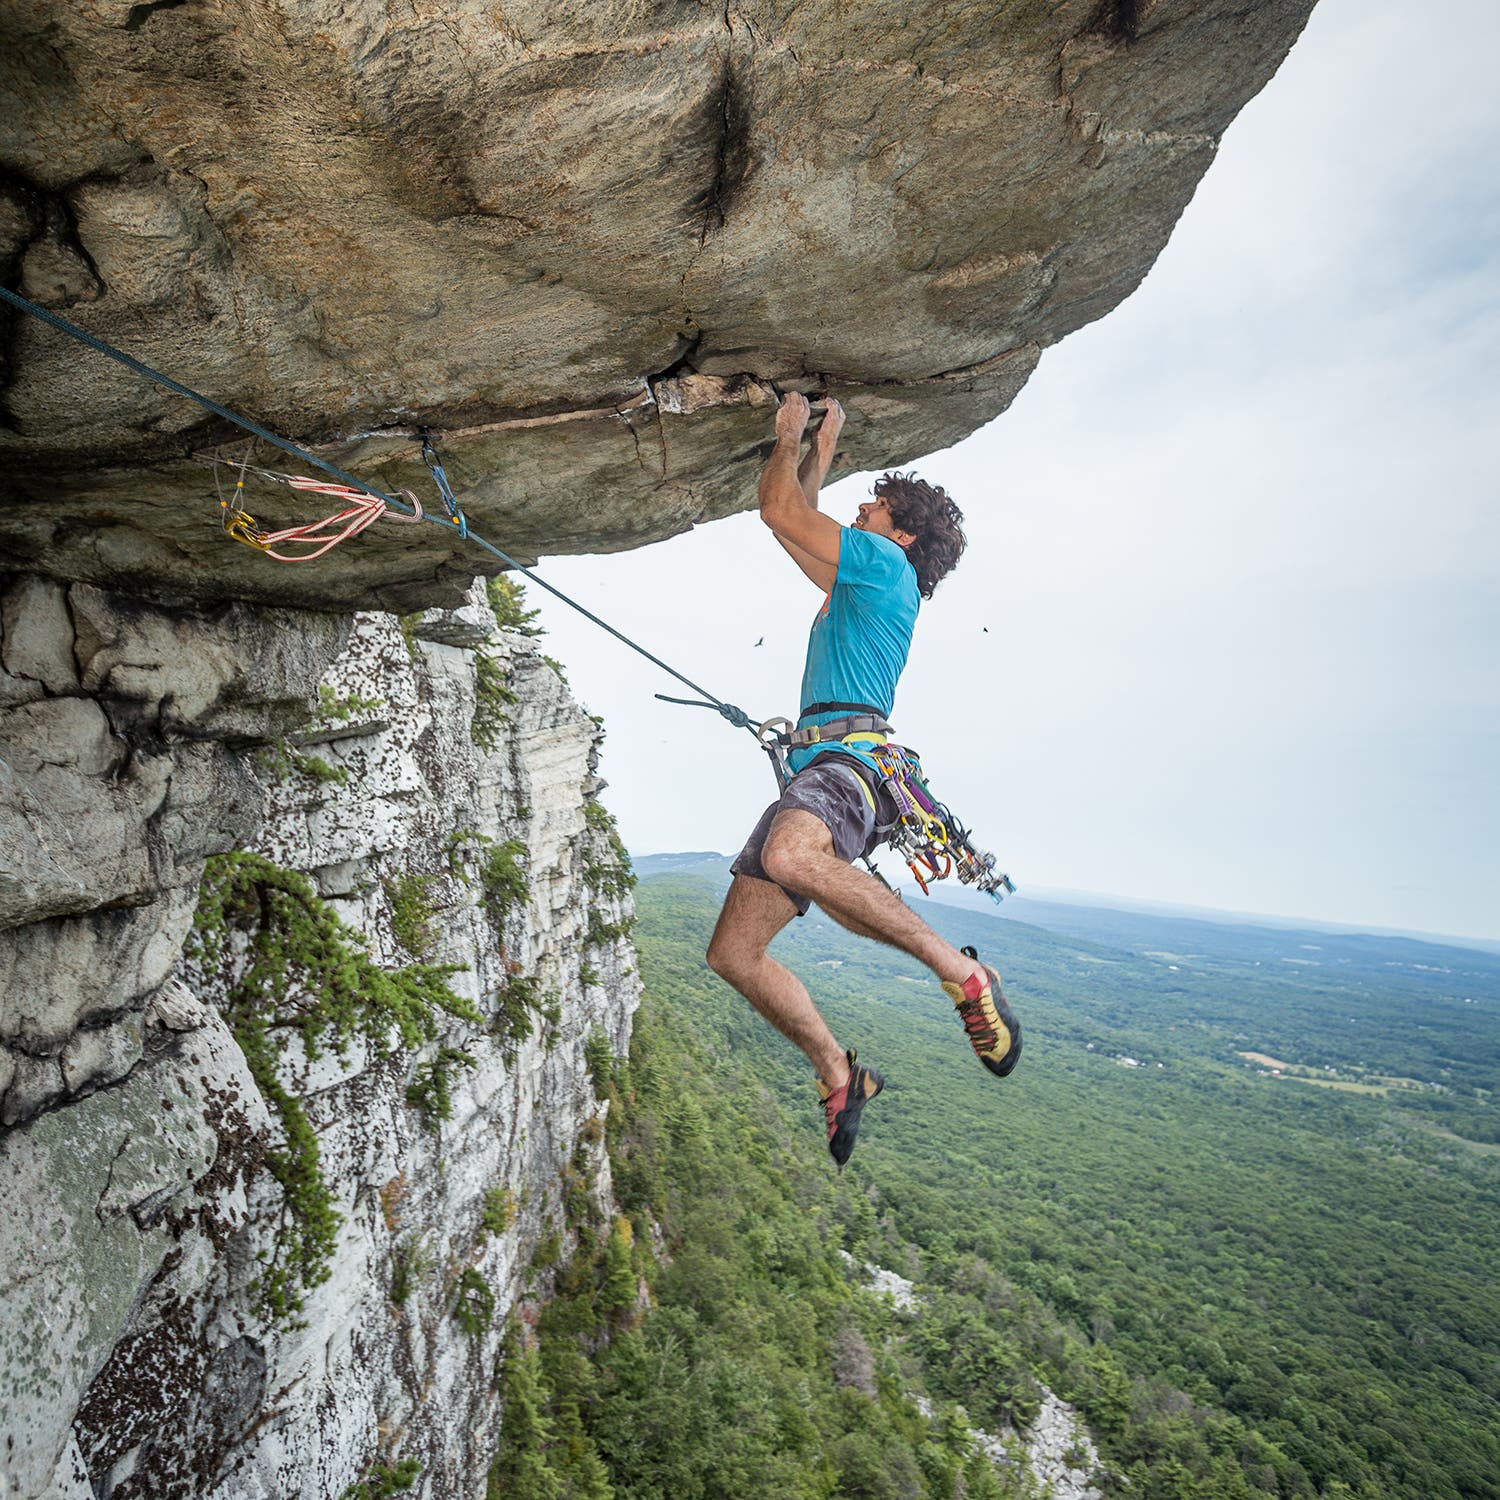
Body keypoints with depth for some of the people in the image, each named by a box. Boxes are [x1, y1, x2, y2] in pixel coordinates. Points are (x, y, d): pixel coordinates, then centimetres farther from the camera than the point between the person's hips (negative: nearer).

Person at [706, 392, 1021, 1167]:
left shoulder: (884, 564, 5)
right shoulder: (853, 585, 31)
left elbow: (780, 511, 3)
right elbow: (795, 526, 44)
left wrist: (789, 436, 20)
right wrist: (823, 445, 45)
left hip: (855, 759, -9)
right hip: (816, 776, 9)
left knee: (790, 856, -43)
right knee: (733, 953, 1)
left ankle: (964, 973, -29)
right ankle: (839, 1075, 11)